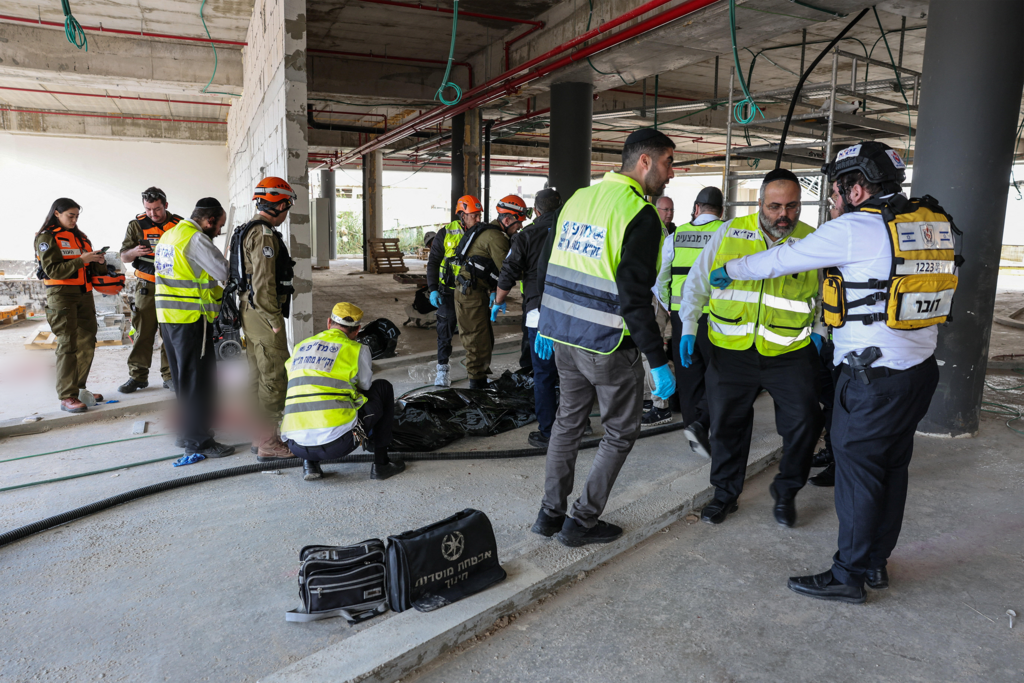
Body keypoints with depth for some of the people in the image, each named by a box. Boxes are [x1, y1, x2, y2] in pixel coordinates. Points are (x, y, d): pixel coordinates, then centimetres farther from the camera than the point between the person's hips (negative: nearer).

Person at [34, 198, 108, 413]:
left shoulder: (80, 237, 16)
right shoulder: (46, 238, -4)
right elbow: (53, 270, -13)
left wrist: (95, 260, 0)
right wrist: (81, 260, -19)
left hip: (84, 294, 7)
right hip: (61, 295, -7)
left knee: (87, 343, 8)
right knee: (68, 345, -9)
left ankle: (79, 388, 20)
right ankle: (67, 397, -6)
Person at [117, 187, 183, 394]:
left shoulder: (179, 224, 5)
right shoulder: (136, 225, 5)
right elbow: (123, 257, 7)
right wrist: (134, 251, -15)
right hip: (147, 287, 0)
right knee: (143, 332, -1)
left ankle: (170, 375, 10)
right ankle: (138, 376, 8)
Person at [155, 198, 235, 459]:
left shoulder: (168, 235, 17)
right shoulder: (196, 239, -15)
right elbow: (225, 273, -18)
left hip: (168, 317, 10)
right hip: (191, 318, -10)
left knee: (183, 377, 18)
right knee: (199, 379, -4)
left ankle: (186, 431, 30)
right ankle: (197, 442, 1)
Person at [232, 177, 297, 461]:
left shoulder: (246, 231, 17)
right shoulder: (264, 234, -17)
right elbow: (264, 283, -22)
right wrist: (275, 321, -18)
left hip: (250, 312, 11)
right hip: (263, 314, -11)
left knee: (258, 376, 16)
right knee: (275, 378, -6)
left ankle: (258, 436, 25)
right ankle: (268, 444, -1)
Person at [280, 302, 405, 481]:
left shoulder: (300, 347, 17)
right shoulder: (357, 349, 4)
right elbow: (366, 387, 19)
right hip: (338, 443, -4)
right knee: (383, 387, 18)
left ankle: (309, 464, 20)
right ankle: (381, 463, 16)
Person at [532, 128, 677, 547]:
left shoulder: (578, 198, 8)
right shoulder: (640, 214, -15)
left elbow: (544, 270, 13)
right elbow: (633, 297, -21)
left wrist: (545, 325, 22)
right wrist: (659, 362, -16)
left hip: (563, 338, 7)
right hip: (607, 347, -7)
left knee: (568, 421, 20)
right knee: (621, 432, 11)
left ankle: (551, 513, 28)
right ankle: (582, 521, 18)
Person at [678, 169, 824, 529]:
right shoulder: (729, 233, -1)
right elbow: (697, 282, 6)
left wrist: (818, 331, 4)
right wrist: (688, 328, 2)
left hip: (790, 354, 0)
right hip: (731, 351, 0)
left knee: (805, 422, -3)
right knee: (726, 425, 9)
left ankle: (786, 492, 23)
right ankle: (725, 492, 30)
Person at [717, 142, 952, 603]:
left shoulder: (857, 228, -14)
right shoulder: (932, 223, 10)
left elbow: (784, 259, -6)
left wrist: (729, 270, 9)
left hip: (874, 377, -8)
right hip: (920, 368, 8)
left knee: (857, 469, 2)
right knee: (891, 467, 16)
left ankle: (849, 576, 13)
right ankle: (876, 563, 30)